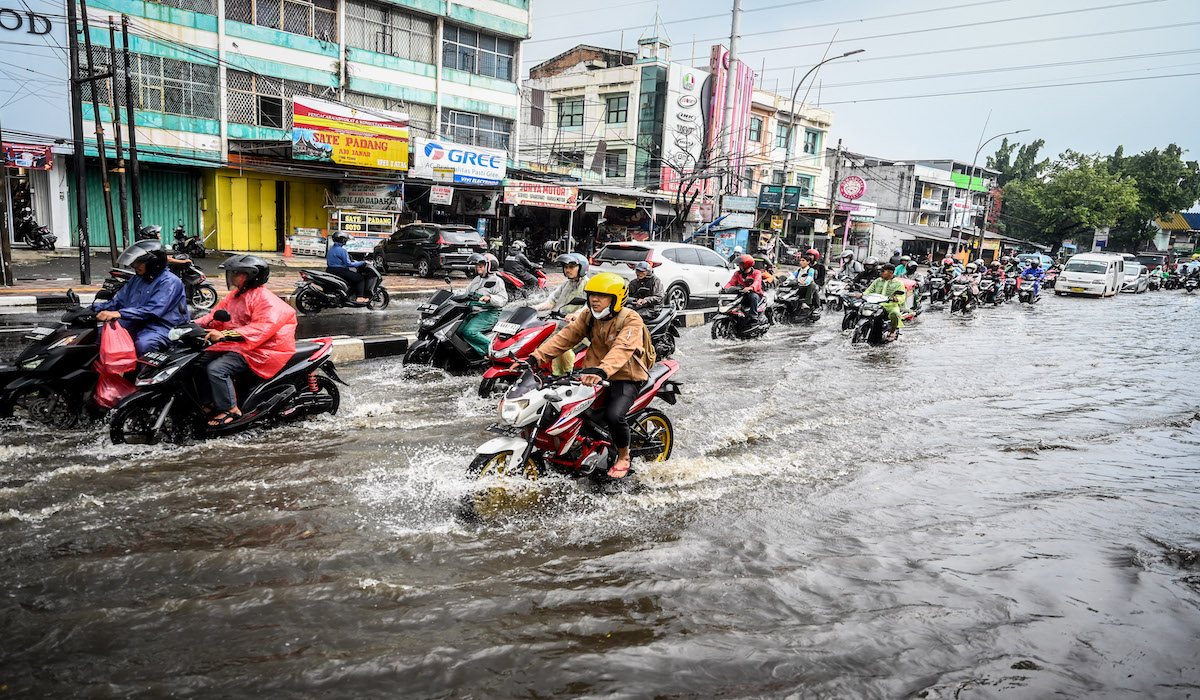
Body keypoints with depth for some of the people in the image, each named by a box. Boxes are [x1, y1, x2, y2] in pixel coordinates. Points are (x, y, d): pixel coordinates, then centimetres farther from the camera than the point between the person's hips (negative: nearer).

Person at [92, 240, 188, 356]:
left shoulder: (169, 281, -11)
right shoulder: (137, 279, 18)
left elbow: (152, 310, -23)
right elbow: (118, 301, 20)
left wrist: (120, 314, -32)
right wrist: (93, 308, 3)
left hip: (160, 326, -9)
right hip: (136, 324, 9)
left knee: (143, 344, -38)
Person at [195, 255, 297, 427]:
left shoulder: (265, 300, -16)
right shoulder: (235, 295, 16)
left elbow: (261, 328, -29)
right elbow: (216, 315, 20)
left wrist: (225, 335, -38)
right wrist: (195, 324, 0)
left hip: (256, 350, -10)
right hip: (232, 345, 10)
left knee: (216, 369, -25)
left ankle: (230, 409, -13)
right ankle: (211, 403, 9)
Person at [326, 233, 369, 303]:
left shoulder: (331, 248, 15)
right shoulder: (342, 250, -15)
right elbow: (348, 264, -19)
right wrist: (363, 262, -13)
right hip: (339, 270, -10)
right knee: (360, 278, -7)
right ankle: (359, 297, -15)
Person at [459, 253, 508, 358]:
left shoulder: (497, 281, -2)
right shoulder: (476, 280, 22)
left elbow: (503, 299, -12)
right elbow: (466, 293, 26)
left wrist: (489, 298, -28)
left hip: (488, 314, -8)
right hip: (472, 313, 8)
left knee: (469, 331, -30)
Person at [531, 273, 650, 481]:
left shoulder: (631, 320, -17)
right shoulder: (588, 316, 4)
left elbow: (622, 348, -35)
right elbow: (566, 337, -4)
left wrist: (602, 371, -53)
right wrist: (537, 356, -18)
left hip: (625, 378, -7)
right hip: (595, 374, 7)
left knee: (613, 416, -30)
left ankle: (623, 455, 2)